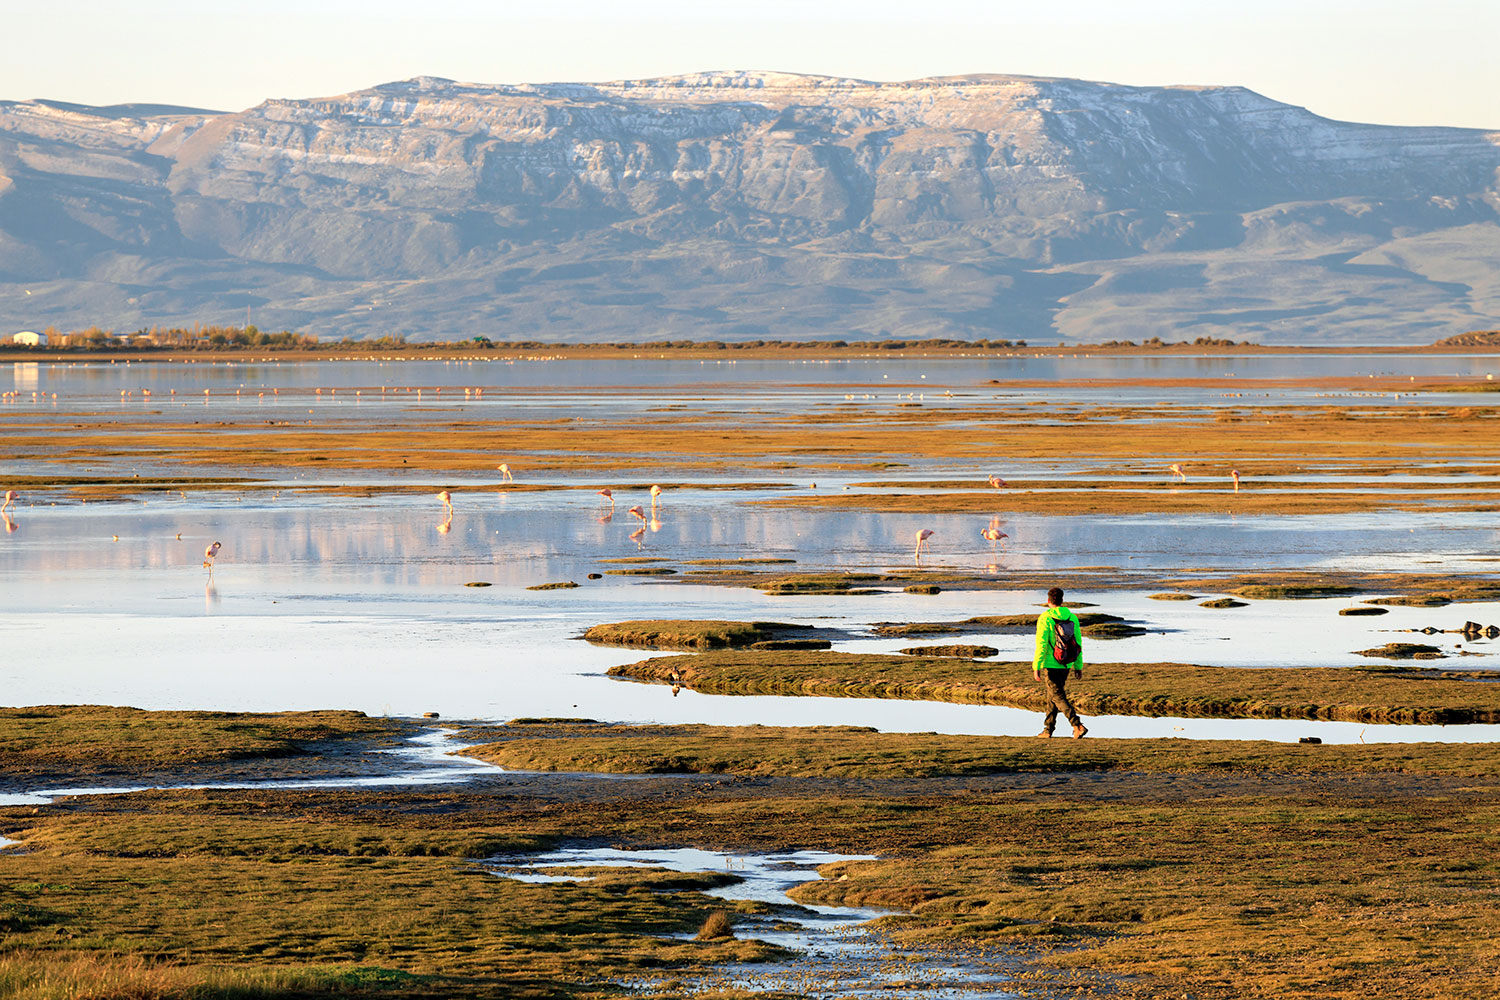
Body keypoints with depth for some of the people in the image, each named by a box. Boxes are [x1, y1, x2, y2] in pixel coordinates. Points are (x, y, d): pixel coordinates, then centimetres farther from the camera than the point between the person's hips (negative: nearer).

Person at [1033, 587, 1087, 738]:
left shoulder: (1045, 618, -13)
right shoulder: (1072, 618, 2)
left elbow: (1041, 644, -16)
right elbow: (1078, 643, 6)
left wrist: (1036, 667, -12)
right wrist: (1078, 666, 13)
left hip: (1049, 665, -6)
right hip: (1065, 665, 6)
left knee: (1058, 697, -6)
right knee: (1052, 695, 20)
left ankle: (1078, 726, -20)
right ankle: (1048, 729, 26)